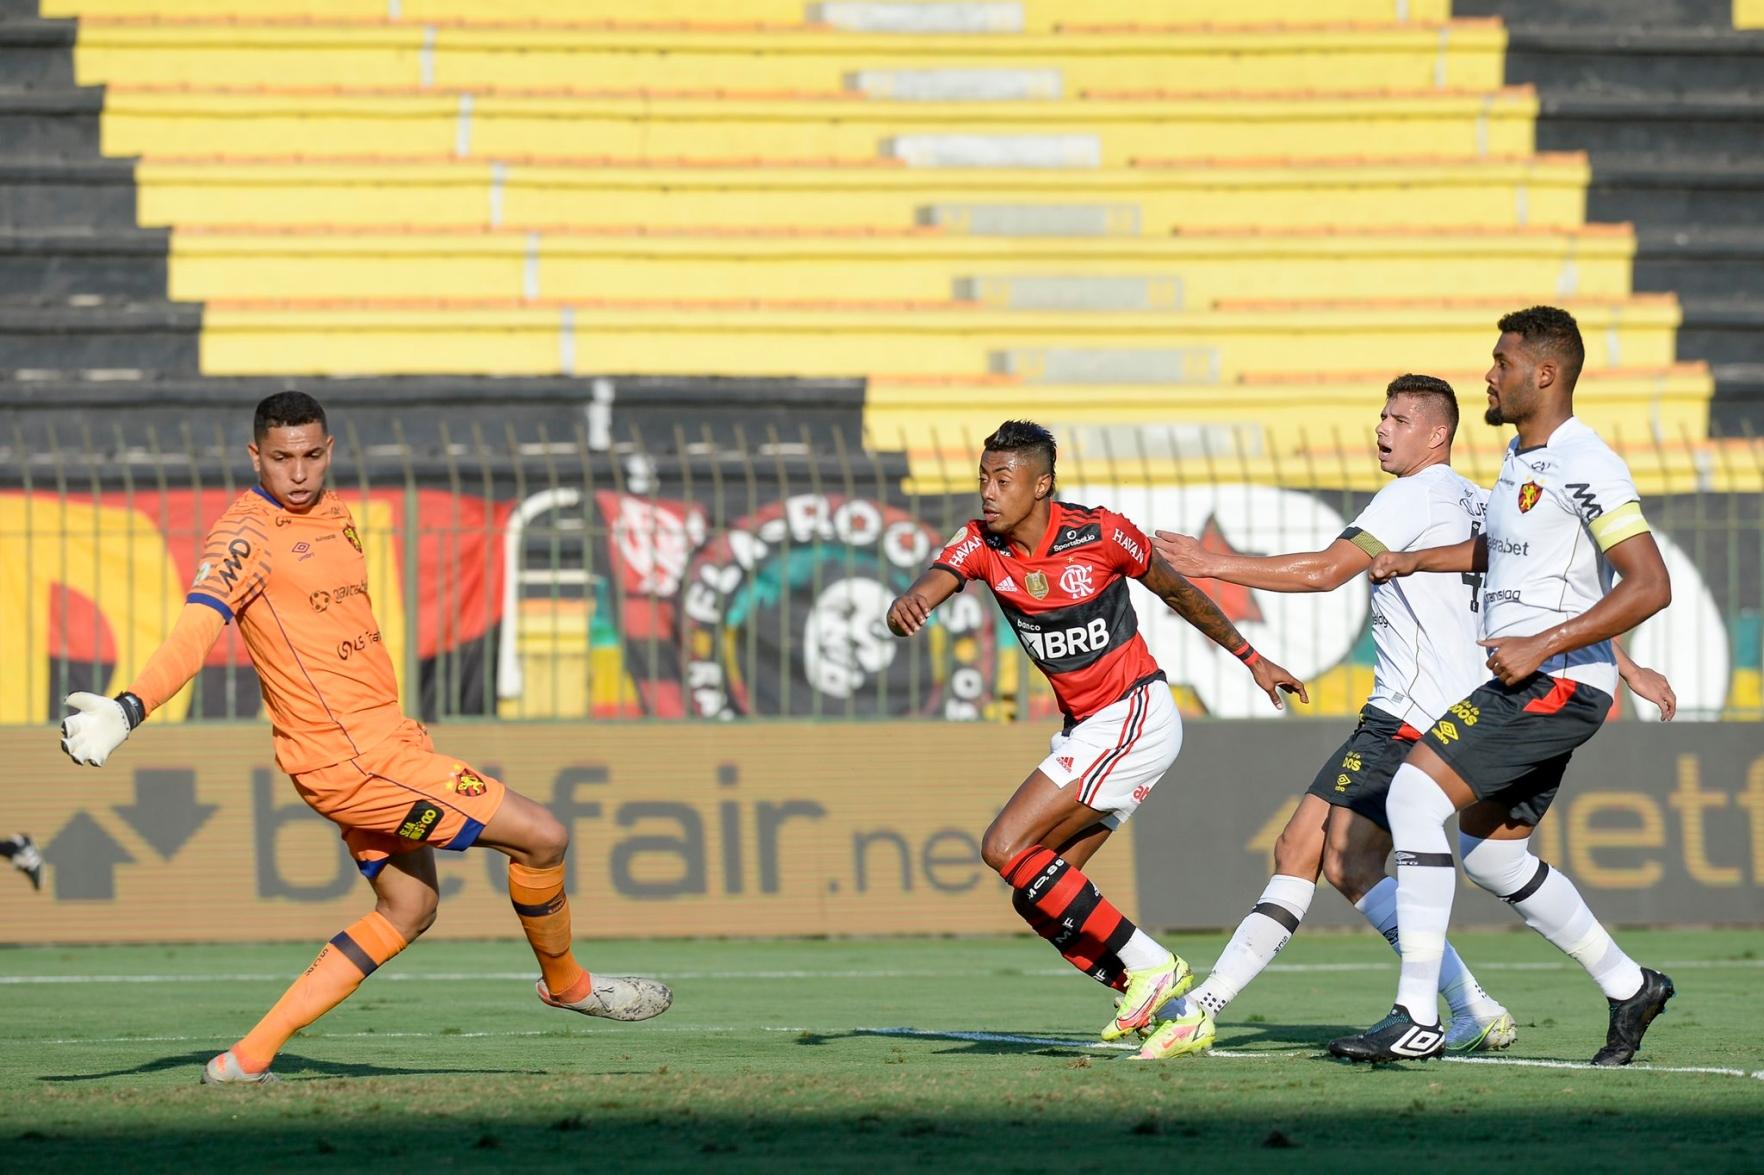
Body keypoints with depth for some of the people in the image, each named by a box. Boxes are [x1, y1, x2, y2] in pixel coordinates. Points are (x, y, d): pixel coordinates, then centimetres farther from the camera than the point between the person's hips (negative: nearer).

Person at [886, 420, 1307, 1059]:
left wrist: (1252, 659, 13)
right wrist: (906, 605, -48)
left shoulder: (1100, 533, -14)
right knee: (1038, 897, 3)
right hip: (1084, 730, 7)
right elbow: (934, 582, -23)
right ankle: (1172, 1008, 6)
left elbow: (1176, 591, 2)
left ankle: (1149, 965, -14)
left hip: (1135, 716, -7)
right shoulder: (981, 545, -2)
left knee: (1005, 848, -18)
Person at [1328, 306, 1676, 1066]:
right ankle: (1629, 987, 27)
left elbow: (1649, 586, -22)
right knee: (1491, 854, 15)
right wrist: (1416, 560, 24)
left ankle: (1416, 1017, -21)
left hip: (1558, 683, -10)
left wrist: (1540, 647, -24)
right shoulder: (1521, 458, 15)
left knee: (1415, 794, -20)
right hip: (1521, 684, 10)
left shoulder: (1584, 465, -16)